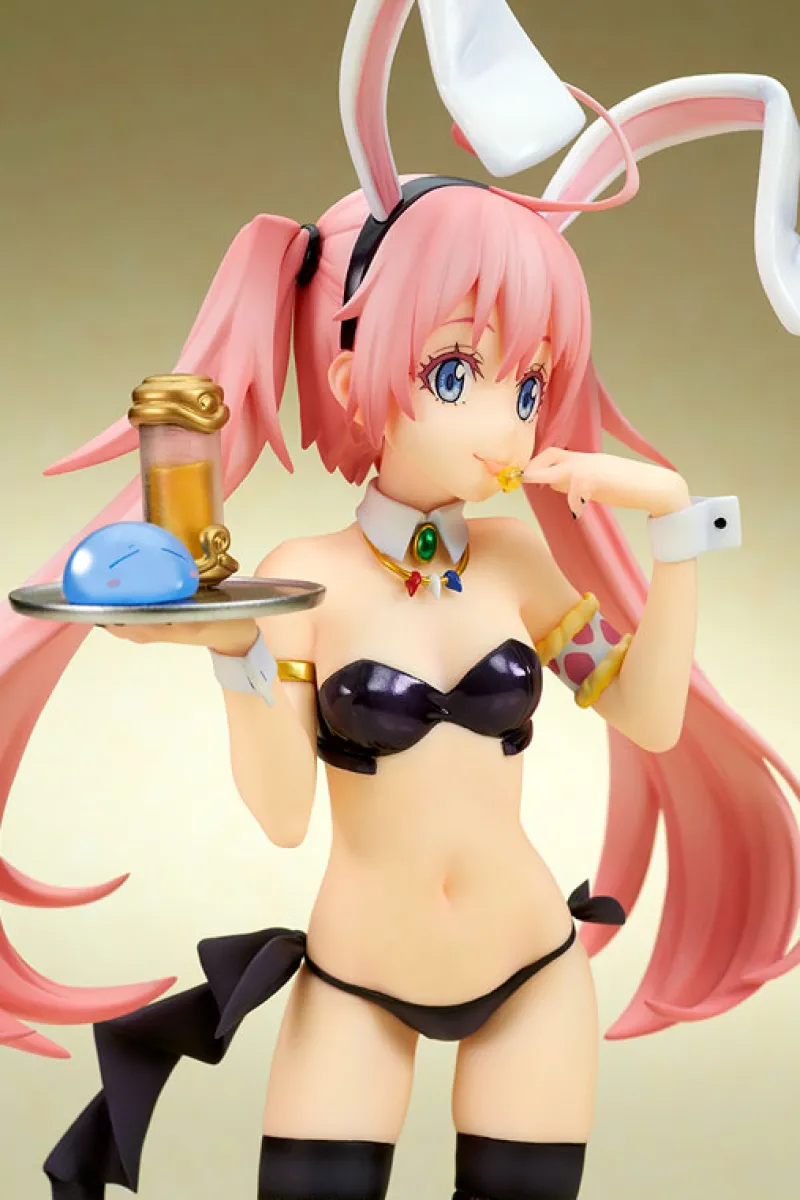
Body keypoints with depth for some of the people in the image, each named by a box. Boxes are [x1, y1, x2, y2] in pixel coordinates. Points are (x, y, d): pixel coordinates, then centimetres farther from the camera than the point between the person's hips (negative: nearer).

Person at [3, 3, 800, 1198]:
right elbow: (281, 815, -14)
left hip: (531, 971, 3)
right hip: (355, 982, -2)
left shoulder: (517, 554, -3)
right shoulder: (309, 577, -12)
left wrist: (675, 523, -7)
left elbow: (654, 718, 0)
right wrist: (236, 652, -30)